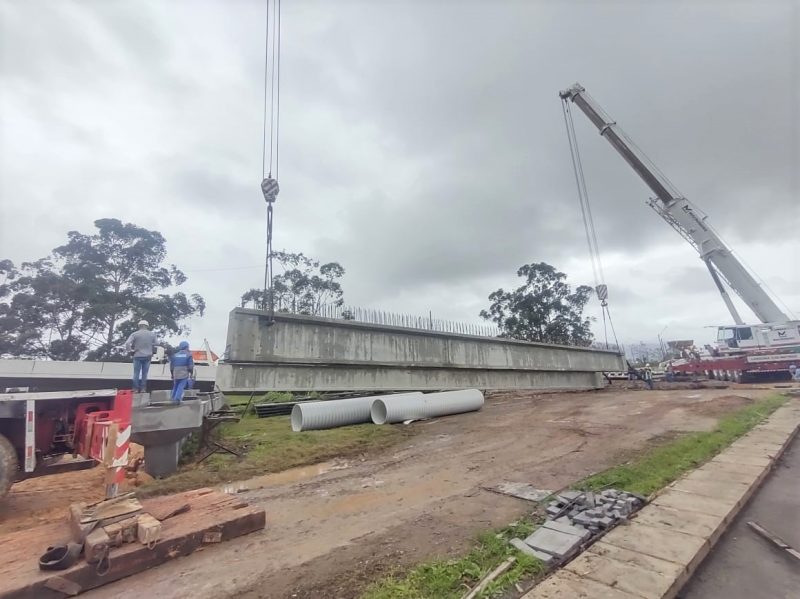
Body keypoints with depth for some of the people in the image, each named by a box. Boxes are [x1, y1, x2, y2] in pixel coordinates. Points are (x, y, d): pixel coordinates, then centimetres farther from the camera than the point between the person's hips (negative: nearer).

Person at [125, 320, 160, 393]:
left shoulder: (135, 334, -5)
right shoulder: (152, 334, 1)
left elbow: (127, 343, -14)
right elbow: (157, 344, 1)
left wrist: (130, 351, -1)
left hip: (137, 356, -1)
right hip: (147, 356, 1)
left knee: (136, 373, 9)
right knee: (144, 373, 7)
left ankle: (136, 389, 12)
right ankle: (142, 388, 10)